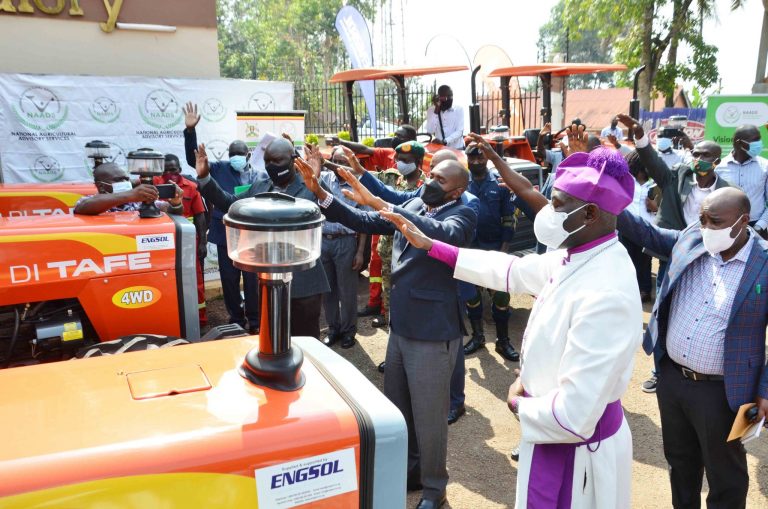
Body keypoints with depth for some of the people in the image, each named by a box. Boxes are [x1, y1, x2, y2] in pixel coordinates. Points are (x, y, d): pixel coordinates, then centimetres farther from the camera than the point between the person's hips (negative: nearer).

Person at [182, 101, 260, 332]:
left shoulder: (256, 176, 4)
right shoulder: (220, 168, 5)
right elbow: (193, 159, -4)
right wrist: (190, 131, -14)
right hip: (226, 234, 1)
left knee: (252, 280, 6)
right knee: (229, 280, 12)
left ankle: (255, 322, 21)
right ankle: (236, 319, 28)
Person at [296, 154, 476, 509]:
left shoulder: (463, 216, -12)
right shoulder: (414, 205, 7)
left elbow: (443, 235, -35)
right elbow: (365, 222, 7)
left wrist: (381, 204, -40)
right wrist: (320, 193, -5)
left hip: (432, 333, -7)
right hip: (400, 327, 7)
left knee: (428, 415, 7)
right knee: (396, 408, 21)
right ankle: (411, 470, 43)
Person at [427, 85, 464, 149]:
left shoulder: (459, 110, 2)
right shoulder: (431, 110, 4)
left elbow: (459, 131, -9)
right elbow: (430, 131, -9)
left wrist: (444, 142, -24)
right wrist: (436, 109, -11)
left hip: (457, 149, 0)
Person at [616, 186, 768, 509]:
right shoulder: (690, 239, -4)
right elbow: (650, 235, 13)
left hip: (720, 391, -5)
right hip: (671, 376, 5)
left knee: (725, 477, 17)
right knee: (680, 461, 26)